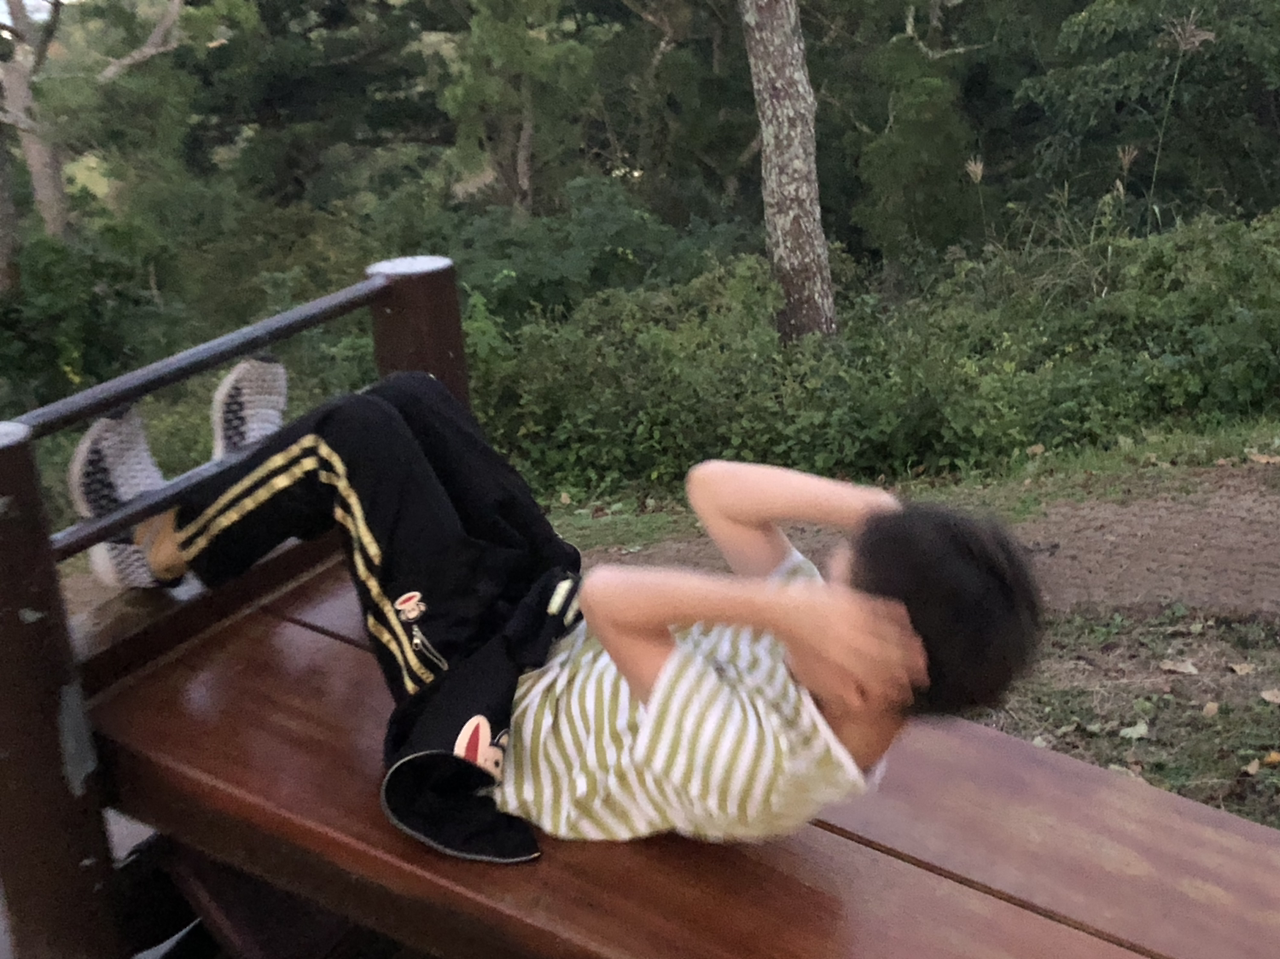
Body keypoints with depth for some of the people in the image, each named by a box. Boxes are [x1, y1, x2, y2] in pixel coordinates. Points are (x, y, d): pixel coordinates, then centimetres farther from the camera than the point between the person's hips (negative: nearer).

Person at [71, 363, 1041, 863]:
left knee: (358, 431, -6)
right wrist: (866, 509, -25)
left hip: (488, 700, -7)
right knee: (409, 396, 9)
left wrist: (780, 608, -42)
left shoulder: (756, 768, -37)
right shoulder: (832, 661, -14)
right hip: (554, 634, 8)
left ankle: (165, 546, 23)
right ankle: (279, 489, 43)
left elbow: (612, 601, -36)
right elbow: (713, 488, -13)